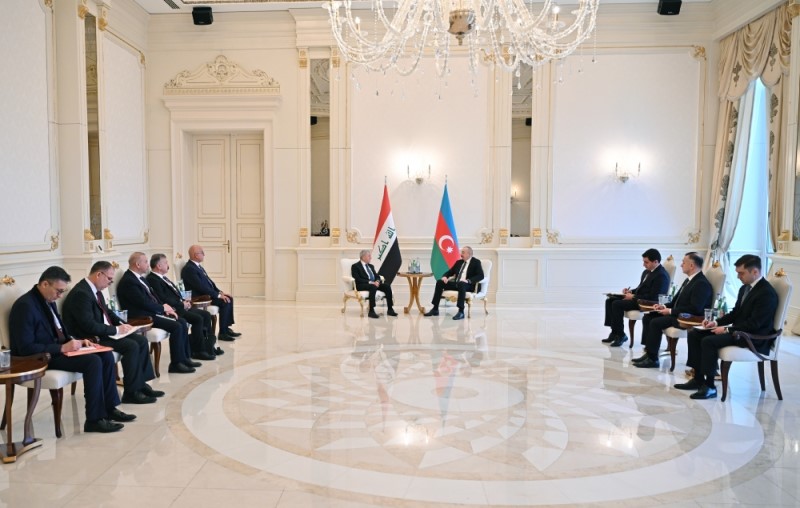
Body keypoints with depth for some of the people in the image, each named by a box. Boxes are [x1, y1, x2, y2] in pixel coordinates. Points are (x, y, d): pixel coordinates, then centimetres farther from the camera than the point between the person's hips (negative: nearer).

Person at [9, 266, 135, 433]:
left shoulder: (49, 301, 8)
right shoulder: (25, 305, -20)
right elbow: (26, 348, -24)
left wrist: (75, 341, 0)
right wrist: (62, 348, -24)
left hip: (56, 350, 9)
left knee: (106, 355, -5)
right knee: (93, 361, -26)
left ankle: (109, 408, 1)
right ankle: (95, 419, -17)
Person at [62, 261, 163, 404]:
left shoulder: (95, 290, 8)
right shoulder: (81, 293, -23)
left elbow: (106, 311, 21)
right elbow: (89, 326, -28)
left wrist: (121, 324, 4)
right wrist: (116, 330, -19)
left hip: (103, 332, 10)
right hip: (91, 338, -10)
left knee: (141, 341, 0)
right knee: (132, 346, -22)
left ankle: (140, 383, 5)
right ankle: (131, 392, -11)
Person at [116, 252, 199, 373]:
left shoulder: (140, 278, 14)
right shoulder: (128, 281, -17)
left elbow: (152, 296, 18)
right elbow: (144, 303, -22)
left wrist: (165, 307, 1)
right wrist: (163, 308, -8)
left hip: (153, 312, 10)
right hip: (143, 317, -10)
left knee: (183, 322, 0)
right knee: (176, 326, -21)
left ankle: (184, 358, 5)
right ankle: (176, 363, -13)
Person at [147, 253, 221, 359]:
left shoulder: (163, 277, 17)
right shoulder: (152, 279, -12)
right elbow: (164, 299, -20)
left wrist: (184, 302, 4)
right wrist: (182, 304, -14)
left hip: (180, 306, 10)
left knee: (206, 314, 2)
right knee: (198, 319, -24)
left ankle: (208, 345, 4)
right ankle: (198, 351, -12)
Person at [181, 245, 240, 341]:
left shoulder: (198, 266, 13)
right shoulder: (189, 269, -19)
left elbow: (209, 281, 17)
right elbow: (201, 286, -24)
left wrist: (220, 292, 4)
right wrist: (218, 295, -22)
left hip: (207, 294, 10)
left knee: (229, 299, 2)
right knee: (225, 302, -21)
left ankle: (226, 328, 6)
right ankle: (222, 333, -14)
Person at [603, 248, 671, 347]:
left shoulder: (661, 275, -17)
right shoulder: (647, 271, 13)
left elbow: (653, 297, -22)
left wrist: (633, 297, -18)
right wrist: (631, 291, 5)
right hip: (637, 297, 10)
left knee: (617, 304, -24)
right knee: (610, 300, -2)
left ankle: (621, 335, -10)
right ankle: (615, 331, 0)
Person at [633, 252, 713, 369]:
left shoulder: (702, 283, -17)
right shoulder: (689, 280, 15)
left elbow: (695, 308, -25)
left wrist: (671, 311, -20)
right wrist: (665, 306, 3)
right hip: (677, 314, 10)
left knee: (656, 322, -24)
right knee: (648, 317, 1)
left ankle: (652, 359, -15)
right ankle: (649, 351, 1)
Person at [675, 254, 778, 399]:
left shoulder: (767, 293, -17)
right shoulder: (744, 288, 12)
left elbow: (754, 324, -22)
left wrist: (727, 329, -19)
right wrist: (717, 322, 3)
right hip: (737, 331, 10)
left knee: (709, 341, -28)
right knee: (694, 334, -1)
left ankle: (710, 386, -16)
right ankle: (698, 379, 3)